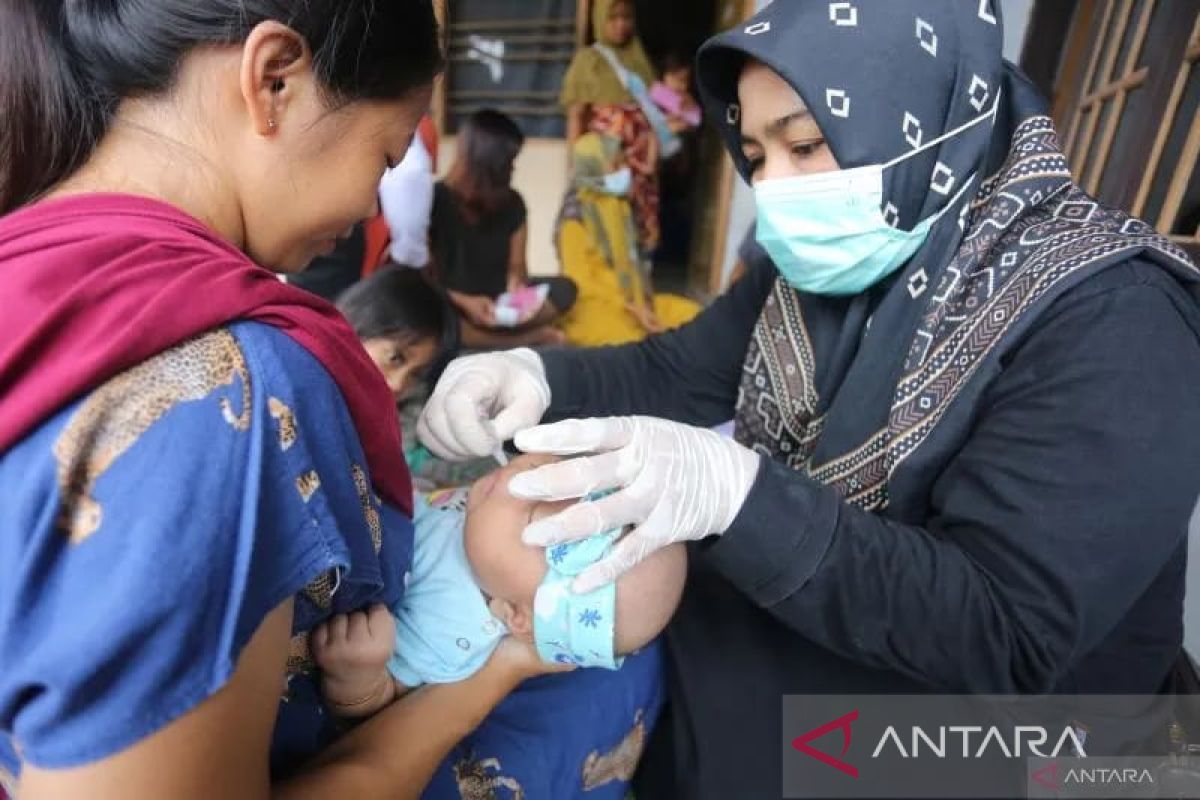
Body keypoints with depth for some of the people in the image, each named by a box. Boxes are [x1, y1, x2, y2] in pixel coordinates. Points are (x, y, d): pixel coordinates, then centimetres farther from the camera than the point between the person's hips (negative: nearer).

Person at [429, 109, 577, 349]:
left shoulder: (513, 203, 1)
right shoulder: (436, 201, -9)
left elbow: (516, 265, 5)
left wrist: (516, 283, -20)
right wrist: (464, 302, -27)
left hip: (499, 302, 3)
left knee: (563, 289, -20)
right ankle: (533, 337, -26)